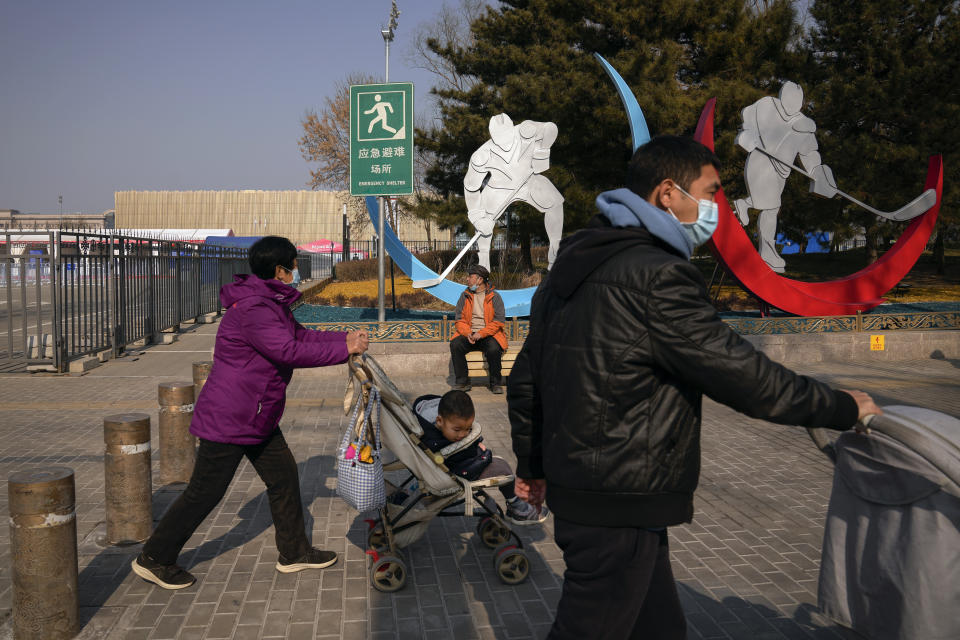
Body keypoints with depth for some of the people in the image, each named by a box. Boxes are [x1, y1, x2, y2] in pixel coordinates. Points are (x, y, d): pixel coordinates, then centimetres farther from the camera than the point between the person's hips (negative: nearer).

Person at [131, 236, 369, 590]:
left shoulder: (272, 303, 11)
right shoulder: (251, 309, -23)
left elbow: (300, 335, 15)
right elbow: (289, 351, -29)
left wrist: (345, 337, 3)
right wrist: (344, 350, -22)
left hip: (258, 419, 10)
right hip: (228, 419, -10)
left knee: (283, 476, 13)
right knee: (205, 492, 0)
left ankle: (293, 552, 27)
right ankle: (153, 558, 16)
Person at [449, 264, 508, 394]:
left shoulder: (495, 297, 1)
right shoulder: (465, 296, 11)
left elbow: (499, 321, -5)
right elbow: (460, 320, 8)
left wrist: (481, 334, -17)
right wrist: (468, 333, -13)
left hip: (489, 335, -3)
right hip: (469, 334, 3)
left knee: (493, 348, -34)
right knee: (455, 344, -26)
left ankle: (496, 383, -13)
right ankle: (462, 382, -15)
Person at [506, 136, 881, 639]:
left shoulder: (571, 267, 12)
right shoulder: (657, 276, -18)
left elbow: (525, 377, 17)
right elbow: (738, 372, -18)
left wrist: (531, 463, 26)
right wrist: (842, 408, -4)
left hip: (575, 485, 10)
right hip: (619, 508, -9)